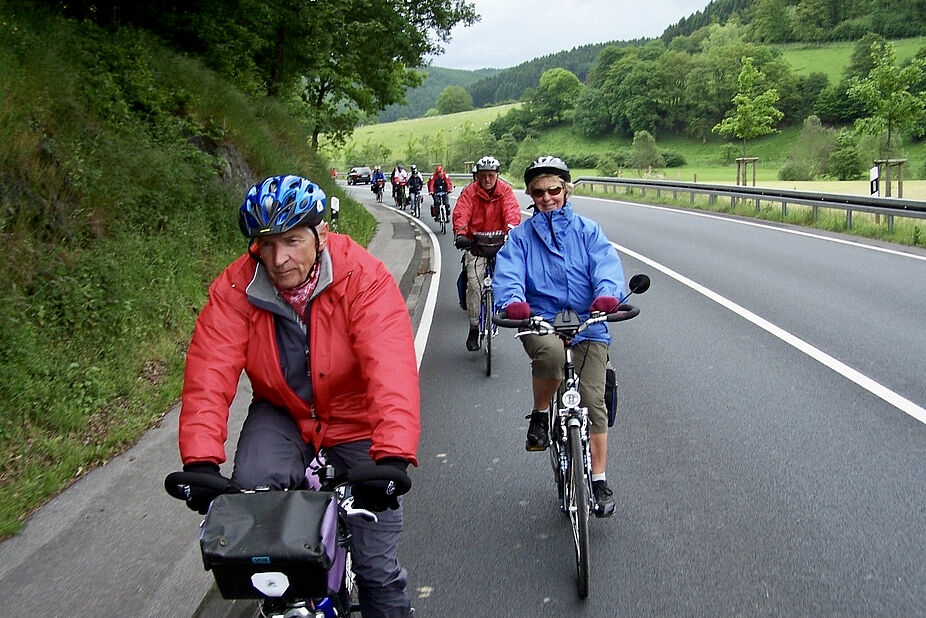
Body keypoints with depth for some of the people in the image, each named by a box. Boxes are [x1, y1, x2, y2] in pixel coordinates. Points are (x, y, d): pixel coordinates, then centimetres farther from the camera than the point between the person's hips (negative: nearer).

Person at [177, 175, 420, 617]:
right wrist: (201, 461, -39)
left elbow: (391, 370, -37)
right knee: (251, 484, -29)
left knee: (377, 567, -1)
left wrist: (392, 457, -49)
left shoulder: (364, 279, -26)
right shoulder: (235, 290, -17)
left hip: (355, 422, -2)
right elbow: (208, 376, -26)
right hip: (282, 415, 2)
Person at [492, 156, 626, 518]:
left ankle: (599, 481, 6)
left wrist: (608, 294, -31)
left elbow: (607, 265, -7)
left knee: (593, 401, -8)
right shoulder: (521, 236, 9)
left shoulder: (587, 231, 9)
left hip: (588, 326, 1)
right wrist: (512, 301, -31)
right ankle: (539, 417, -9)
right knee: (551, 353, -37)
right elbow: (507, 273, -7)